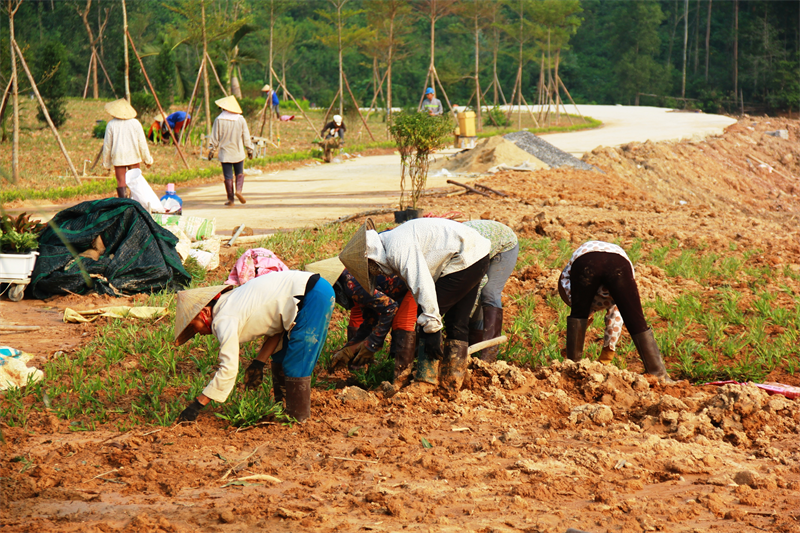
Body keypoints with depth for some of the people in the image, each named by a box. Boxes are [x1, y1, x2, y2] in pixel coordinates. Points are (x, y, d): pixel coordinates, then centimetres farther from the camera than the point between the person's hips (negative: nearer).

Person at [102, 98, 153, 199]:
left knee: (121, 182, -1)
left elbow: (107, 145, 1)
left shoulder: (111, 124, -4)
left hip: (118, 157, -1)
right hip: (134, 157, 1)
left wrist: (106, 162, 11)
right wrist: (147, 159, 10)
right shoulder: (135, 123, -1)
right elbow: (142, 142, 1)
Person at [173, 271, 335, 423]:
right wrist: (259, 362, 6)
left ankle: (297, 416, 6)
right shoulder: (232, 302, 15)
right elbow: (274, 325, 15)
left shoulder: (224, 320, -13)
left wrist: (197, 404, -14)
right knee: (280, 359, 17)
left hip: (314, 297, -10)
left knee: (295, 365, -4)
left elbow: (228, 369, -17)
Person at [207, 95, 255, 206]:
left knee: (228, 176, 4)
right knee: (239, 173, 16)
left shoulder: (219, 120, -8)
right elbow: (246, 137, 2)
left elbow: (214, 137, -4)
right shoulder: (241, 120, -3)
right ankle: (238, 190, -8)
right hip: (238, 153, 1)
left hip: (225, 153, -1)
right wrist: (249, 150, 12)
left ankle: (230, 199, 5)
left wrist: (211, 150, 6)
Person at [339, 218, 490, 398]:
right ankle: (450, 386, 19)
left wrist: (431, 327, -23)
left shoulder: (399, 249, -20)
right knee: (457, 324, 14)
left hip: (466, 260, -10)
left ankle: (425, 381, -6)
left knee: (429, 318, -7)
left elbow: (423, 285, -27)